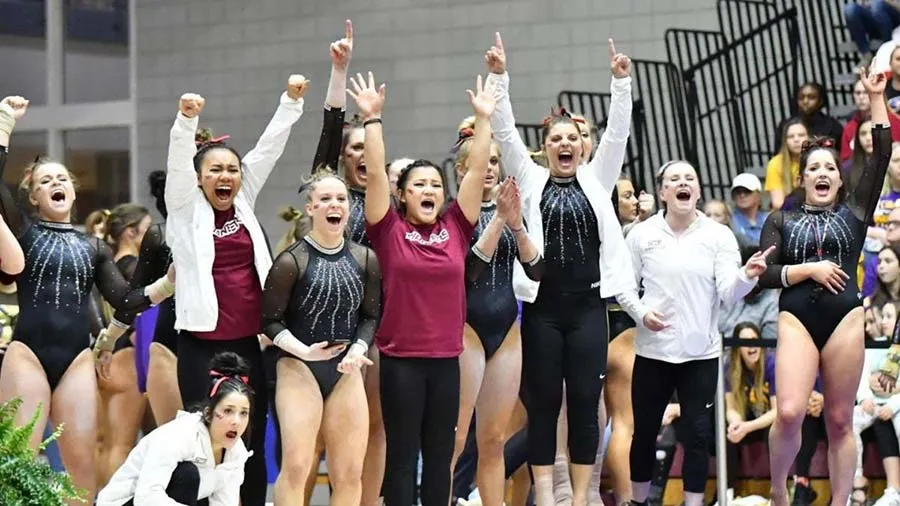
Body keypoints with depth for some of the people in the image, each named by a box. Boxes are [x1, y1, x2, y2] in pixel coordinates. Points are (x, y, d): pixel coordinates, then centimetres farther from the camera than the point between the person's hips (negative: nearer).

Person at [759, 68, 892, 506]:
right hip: (796, 319, -1)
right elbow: (762, 275, 2)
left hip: (845, 318, 1)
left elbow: (883, 154, 4)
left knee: (840, 419, 3)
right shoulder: (781, 220, 11)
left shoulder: (853, 213, 11)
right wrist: (810, 270, -10)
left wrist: (876, 98, 2)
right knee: (790, 413, -16)